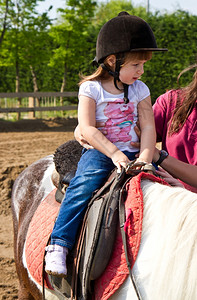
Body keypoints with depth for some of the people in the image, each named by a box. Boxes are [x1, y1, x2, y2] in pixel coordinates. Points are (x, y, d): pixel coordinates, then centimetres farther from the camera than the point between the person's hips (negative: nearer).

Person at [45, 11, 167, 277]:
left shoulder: (140, 90, 9)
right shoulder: (91, 88, -4)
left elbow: (148, 127, 2)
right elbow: (87, 129, -12)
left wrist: (145, 157, -15)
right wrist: (114, 153, -22)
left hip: (132, 152, 4)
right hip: (99, 152, -4)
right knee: (83, 187, -29)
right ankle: (58, 245, -27)